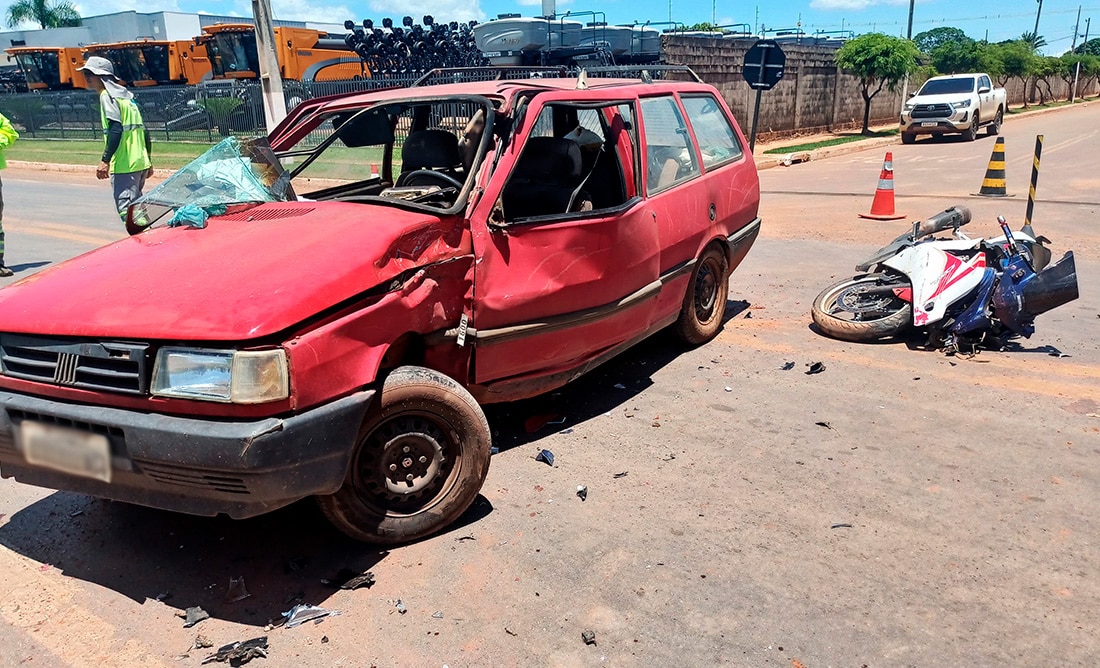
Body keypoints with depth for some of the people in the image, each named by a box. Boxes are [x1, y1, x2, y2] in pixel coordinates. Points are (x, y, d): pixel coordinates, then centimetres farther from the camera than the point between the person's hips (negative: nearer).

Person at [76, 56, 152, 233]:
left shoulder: (107, 95, -6)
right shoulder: (126, 94, 20)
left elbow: (116, 129, -19)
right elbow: (143, 129, 19)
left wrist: (105, 160, -21)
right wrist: (148, 160, 22)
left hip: (125, 165, -10)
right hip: (140, 162, 10)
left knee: (126, 208, -12)